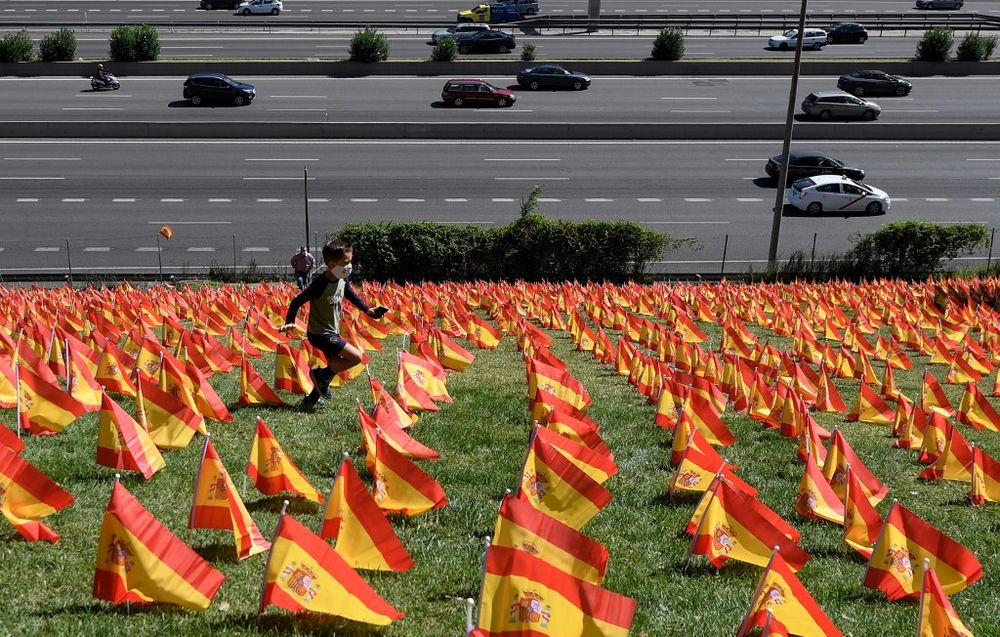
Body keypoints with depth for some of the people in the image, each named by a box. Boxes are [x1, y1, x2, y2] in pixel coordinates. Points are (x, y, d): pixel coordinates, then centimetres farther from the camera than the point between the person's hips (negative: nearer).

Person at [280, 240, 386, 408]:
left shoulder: (343, 280, -2)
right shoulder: (320, 284, -24)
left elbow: (350, 294, 20)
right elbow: (297, 301, -18)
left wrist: (367, 309, 14)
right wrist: (290, 322, -25)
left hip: (332, 332, 9)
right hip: (319, 333, -9)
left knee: (334, 368, 17)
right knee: (356, 357, -15)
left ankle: (310, 400, 31)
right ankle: (321, 374, 1)